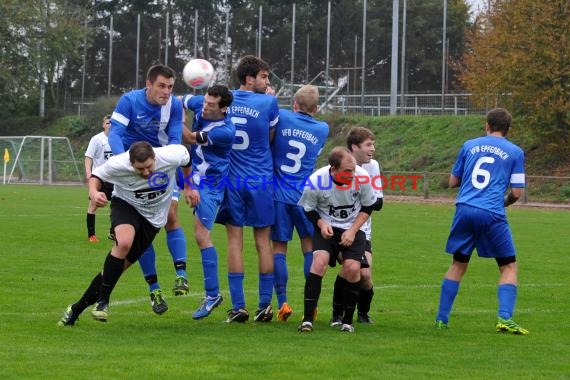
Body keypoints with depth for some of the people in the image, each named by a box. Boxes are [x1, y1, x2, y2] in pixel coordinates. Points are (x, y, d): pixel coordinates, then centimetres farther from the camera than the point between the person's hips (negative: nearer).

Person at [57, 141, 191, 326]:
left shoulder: (170, 157, -26)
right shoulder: (118, 164, -27)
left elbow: (185, 154, -1)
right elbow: (97, 175, -7)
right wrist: (94, 192, -29)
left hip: (153, 218, 2)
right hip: (125, 204, -2)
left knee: (119, 267, -2)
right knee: (124, 243, -35)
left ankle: (77, 309, 12)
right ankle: (102, 300, -21)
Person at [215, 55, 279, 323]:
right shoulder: (268, 102, -7)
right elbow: (271, 137, 6)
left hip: (231, 180, 2)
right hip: (261, 180, -2)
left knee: (234, 242, 2)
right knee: (263, 243, 6)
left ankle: (238, 307, -2)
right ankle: (264, 306, 6)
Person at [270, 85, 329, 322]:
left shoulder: (282, 117, -4)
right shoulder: (323, 129, 5)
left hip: (278, 195, -1)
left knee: (278, 248, 5)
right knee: (310, 248, 8)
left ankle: (282, 303, -2)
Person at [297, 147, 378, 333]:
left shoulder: (361, 177, -18)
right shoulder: (316, 181, -21)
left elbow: (368, 206, -1)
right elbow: (308, 209, -1)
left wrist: (352, 230, -11)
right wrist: (321, 224, -20)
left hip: (353, 229, 1)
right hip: (326, 227, -1)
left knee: (353, 268, -19)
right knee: (319, 260, -25)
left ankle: (347, 321, 0)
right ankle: (307, 319, -21)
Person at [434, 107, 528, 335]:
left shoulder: (469, 145, 14)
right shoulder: (515, 152, 7)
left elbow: (452, 182, 20)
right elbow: (517, 192, 4)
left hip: (465, 210, 3)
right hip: (492, 214, -3)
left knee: (458, 265, 16)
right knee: (508, 267, 8)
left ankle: (441, 319, 14)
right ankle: (504, 318, -9)